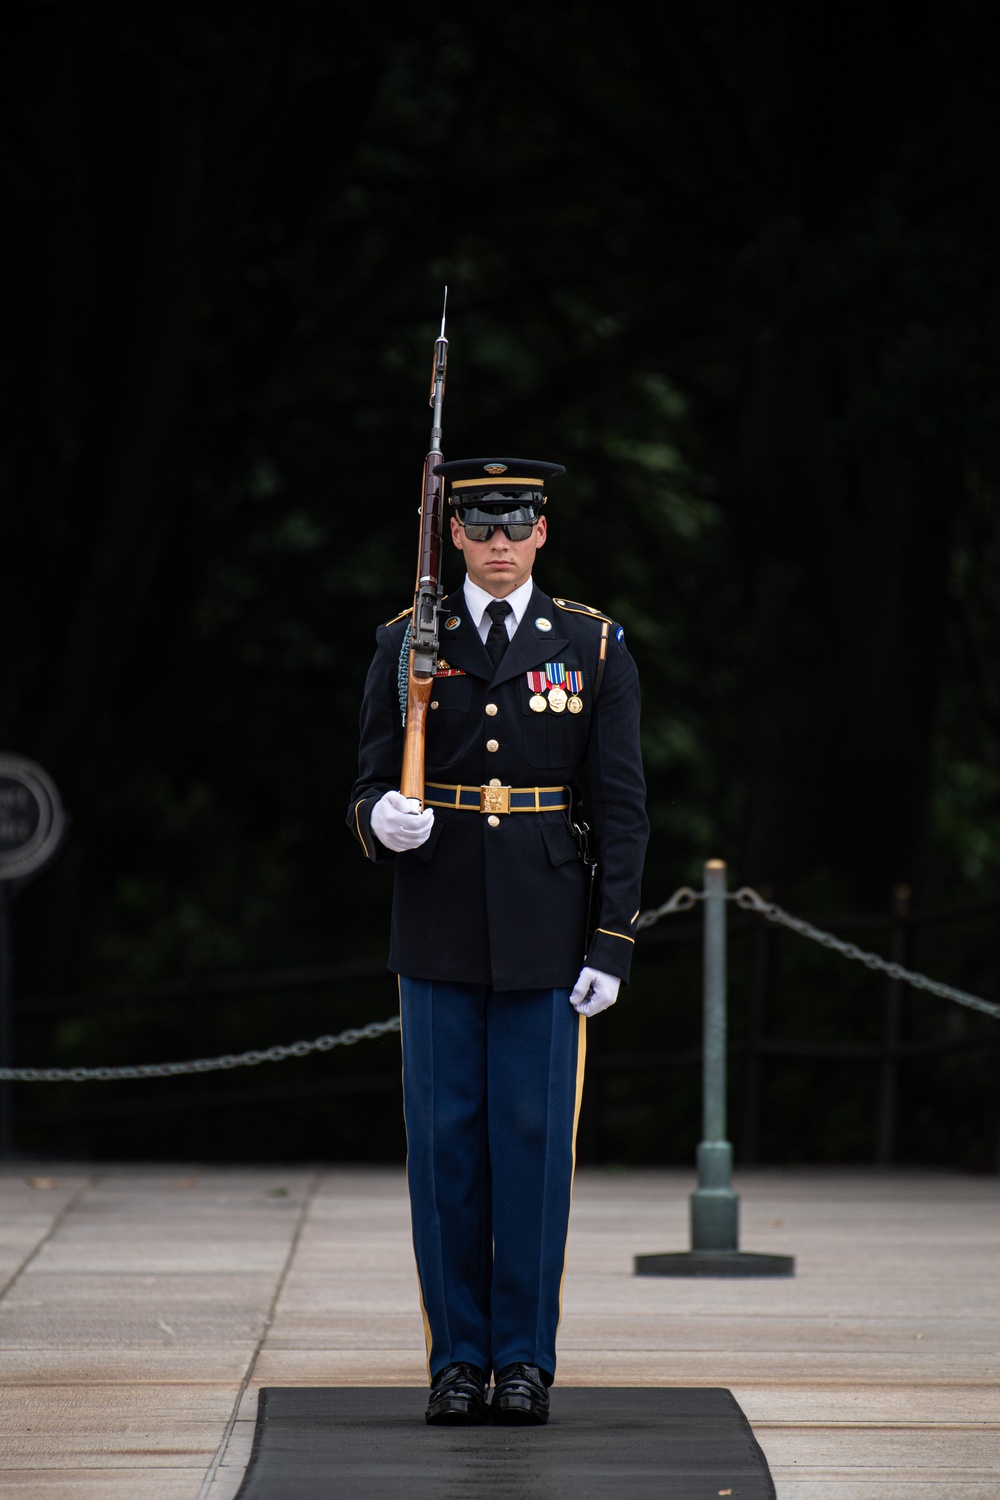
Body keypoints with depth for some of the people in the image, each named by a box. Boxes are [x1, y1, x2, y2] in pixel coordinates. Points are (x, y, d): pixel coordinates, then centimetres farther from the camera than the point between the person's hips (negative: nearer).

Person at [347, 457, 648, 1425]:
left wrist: (612, 943, -6)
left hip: (545, 935, -1)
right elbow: (371, 784, 5)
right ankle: (457, 1357, 9)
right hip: (438, 934, 1)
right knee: (445, 1142, 2)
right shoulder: (407, 645, 5)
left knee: (533, 1138, 0)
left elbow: (621, 807, 1)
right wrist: (381, 819, -20)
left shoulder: (594, 647, 3)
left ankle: (526, 1357, 7)